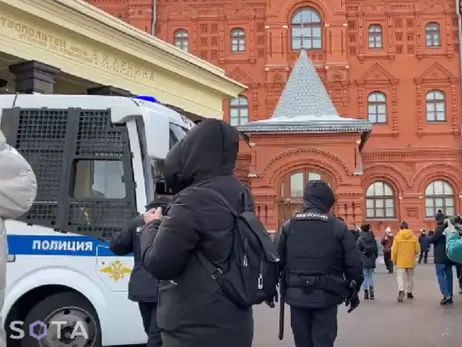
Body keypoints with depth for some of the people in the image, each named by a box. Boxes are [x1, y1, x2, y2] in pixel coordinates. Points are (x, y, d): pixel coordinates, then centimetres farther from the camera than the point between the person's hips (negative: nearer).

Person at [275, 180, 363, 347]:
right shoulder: (338, 227, -3)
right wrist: (353, 291, 11)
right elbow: (353, 263, -3)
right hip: (326, 296, -2)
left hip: (297, 295, 2)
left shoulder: (288, 226, 1)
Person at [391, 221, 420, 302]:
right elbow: (417, 250, 0)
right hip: (411, 261, 2)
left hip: (400, 262, -2)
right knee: (410, 277, 17)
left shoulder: (397, 237, -8)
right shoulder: (414, 237, -3)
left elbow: (394, 250, -7)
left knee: (400, 277, -4)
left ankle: (401, 291, -25)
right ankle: (409, 292, 27)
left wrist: (394, 260, 8)